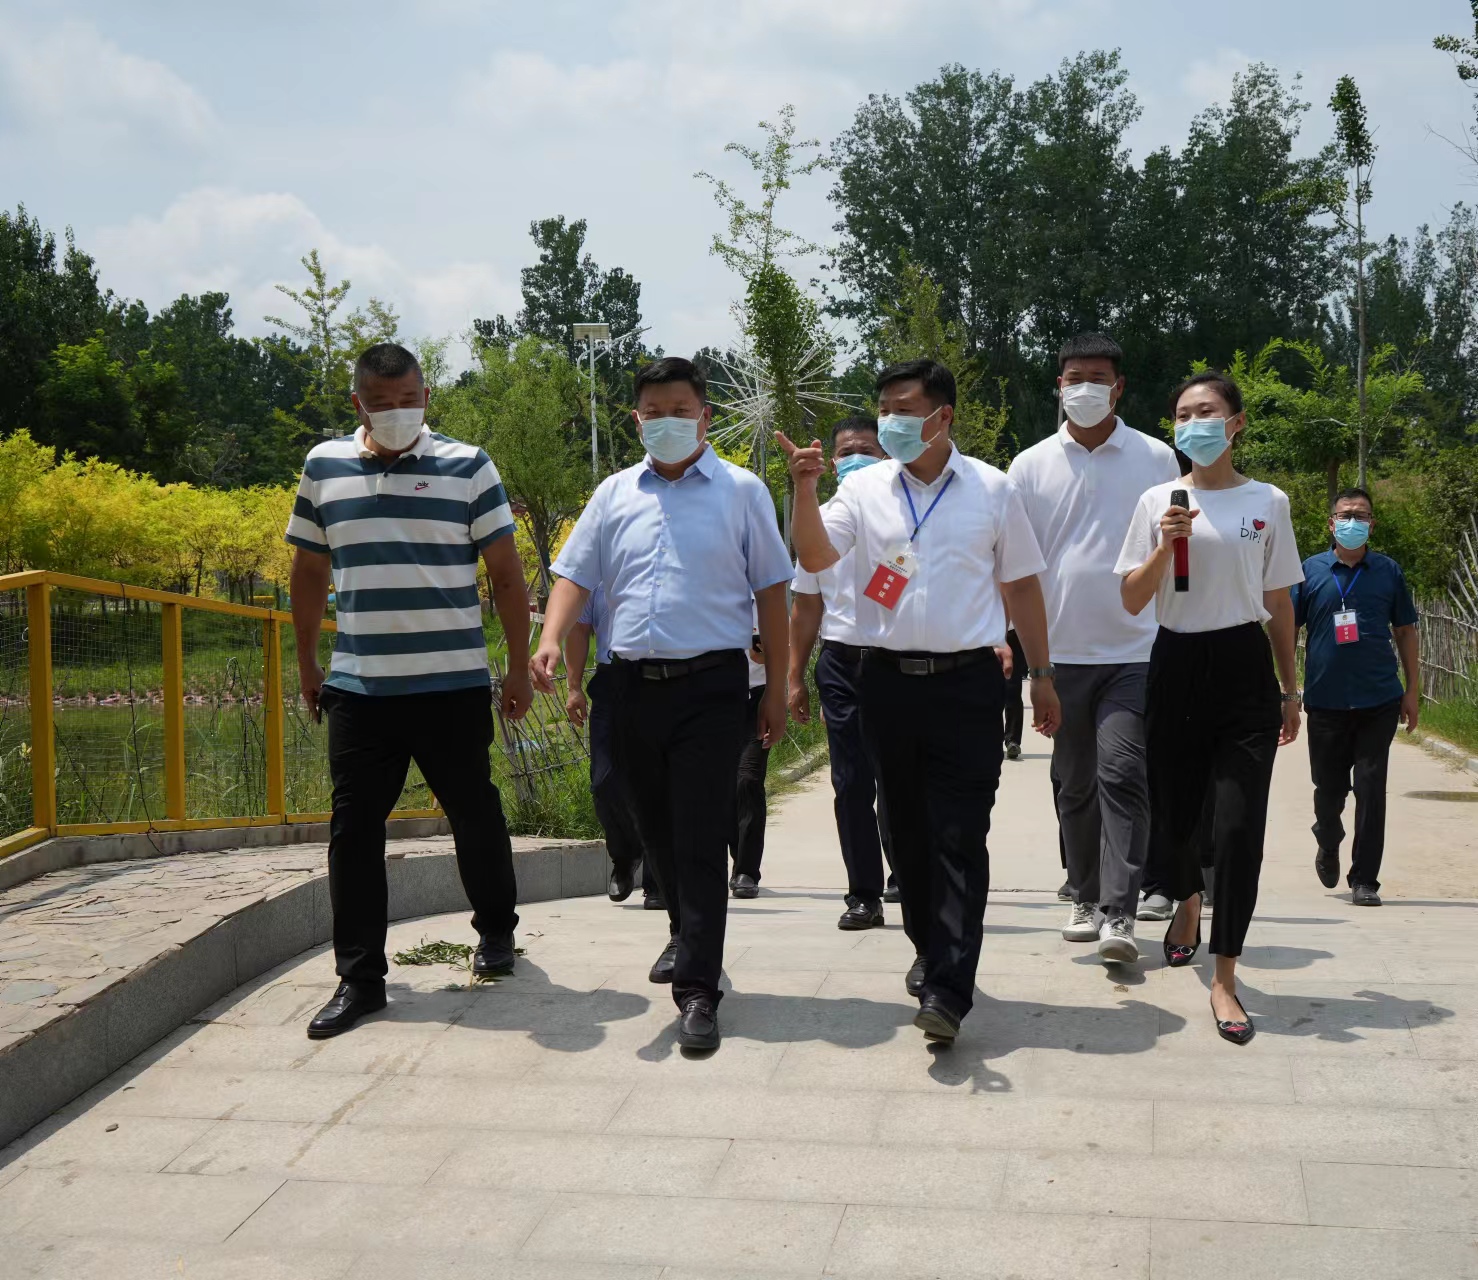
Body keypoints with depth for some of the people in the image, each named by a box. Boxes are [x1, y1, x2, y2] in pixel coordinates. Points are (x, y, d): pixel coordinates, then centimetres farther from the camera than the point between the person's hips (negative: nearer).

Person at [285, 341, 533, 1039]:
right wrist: (307, 663, 16)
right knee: (354, 827, 0)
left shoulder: (467, 466, 0)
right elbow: (310, 572, 17)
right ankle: (359, 976, 9)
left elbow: (506, 575, 2)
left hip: (454, 685, -2)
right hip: (357, 687, 2)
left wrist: (518, 668, 0)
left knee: (475, 813, 10)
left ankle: (496, 929, 34)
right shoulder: (323, 466, 8)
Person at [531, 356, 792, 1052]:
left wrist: (776, 690, 2)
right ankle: (686, 931, 40)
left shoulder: (741, 491, 4)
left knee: (700, 838, -8)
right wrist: (550, 640, -10)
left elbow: (771, 592, 5)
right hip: (633, 683, 4)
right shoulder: (614, 494, 12)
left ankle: (697, 989, -5)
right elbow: (576, 575, 10)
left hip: (711, 686, -4)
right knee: (656, 831, 15)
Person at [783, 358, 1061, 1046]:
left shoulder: (991, 490, 4)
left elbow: (1022, 585, 10)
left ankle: (947, 992, -9)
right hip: (890, 680, 3)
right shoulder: (864, 487, 5)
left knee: (960, 838, -7)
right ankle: (931, 951, 32)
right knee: (907, 831, 13)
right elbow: (815, 557, -7)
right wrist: (804, 489, -21)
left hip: (968, 682, -2)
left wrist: (1040, 674, 9)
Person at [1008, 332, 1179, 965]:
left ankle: (1119, 913, -10)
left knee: (1122, 775, -12)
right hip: (1061, 650, 2)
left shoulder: (1156, 458, 4)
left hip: (1135, 649, -2)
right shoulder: (1031, 465, 6)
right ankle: (1086, 897, 25)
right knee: (1074, 783, 11)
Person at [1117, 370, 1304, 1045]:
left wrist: (1290, 689, 12)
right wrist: (1164, 547, -15)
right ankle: (1187, 900, 46)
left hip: (1245, 667, -1)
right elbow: (1131, 600, 1)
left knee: (1239, 826, -9)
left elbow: (1279, 603, 11)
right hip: (1177, 665, 1)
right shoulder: (1158, 501, 4)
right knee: (1171, 813, 10)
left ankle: (1224, 979, 0)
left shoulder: (1268, 502, 5)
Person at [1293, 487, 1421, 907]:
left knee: (1371, 790, -3)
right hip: (1325, 700, 0)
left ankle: (1364, 880, 5)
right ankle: (1328, 844, 41)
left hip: (1378, 700, 0)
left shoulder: (1388, 571, 5)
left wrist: (1413, 690, 7)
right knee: (1328, 789, 9)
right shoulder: (1310, 570, 2)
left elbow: (1405, 631, 11)